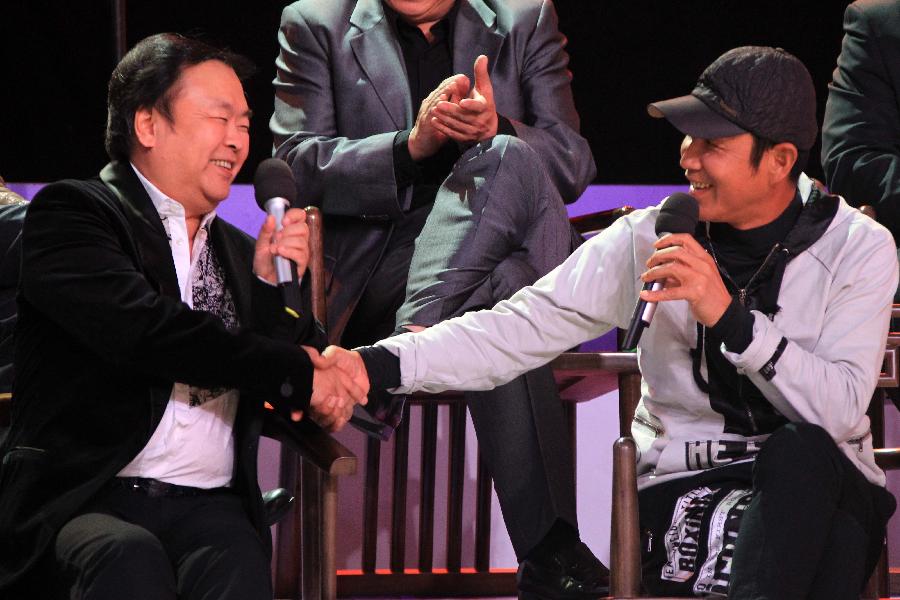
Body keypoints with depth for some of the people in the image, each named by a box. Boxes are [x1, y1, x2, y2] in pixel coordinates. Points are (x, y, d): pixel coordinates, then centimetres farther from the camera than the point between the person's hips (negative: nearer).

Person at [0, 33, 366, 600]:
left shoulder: (240, 252, 22)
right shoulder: (70, 213, 4)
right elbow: (142, 327, -14)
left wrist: (272, 284, 3)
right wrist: (297, 373, -8)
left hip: (210, 506, 4)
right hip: (84, 498, -4)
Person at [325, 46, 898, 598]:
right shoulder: (648, 240, 2)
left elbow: (840, 410, -14)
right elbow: (521, 329, -4)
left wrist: (729, 316, -26)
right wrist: (376, 364, -18)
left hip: (818, 483, 1)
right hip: (683, 494, -1)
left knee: (801, 452, -37)